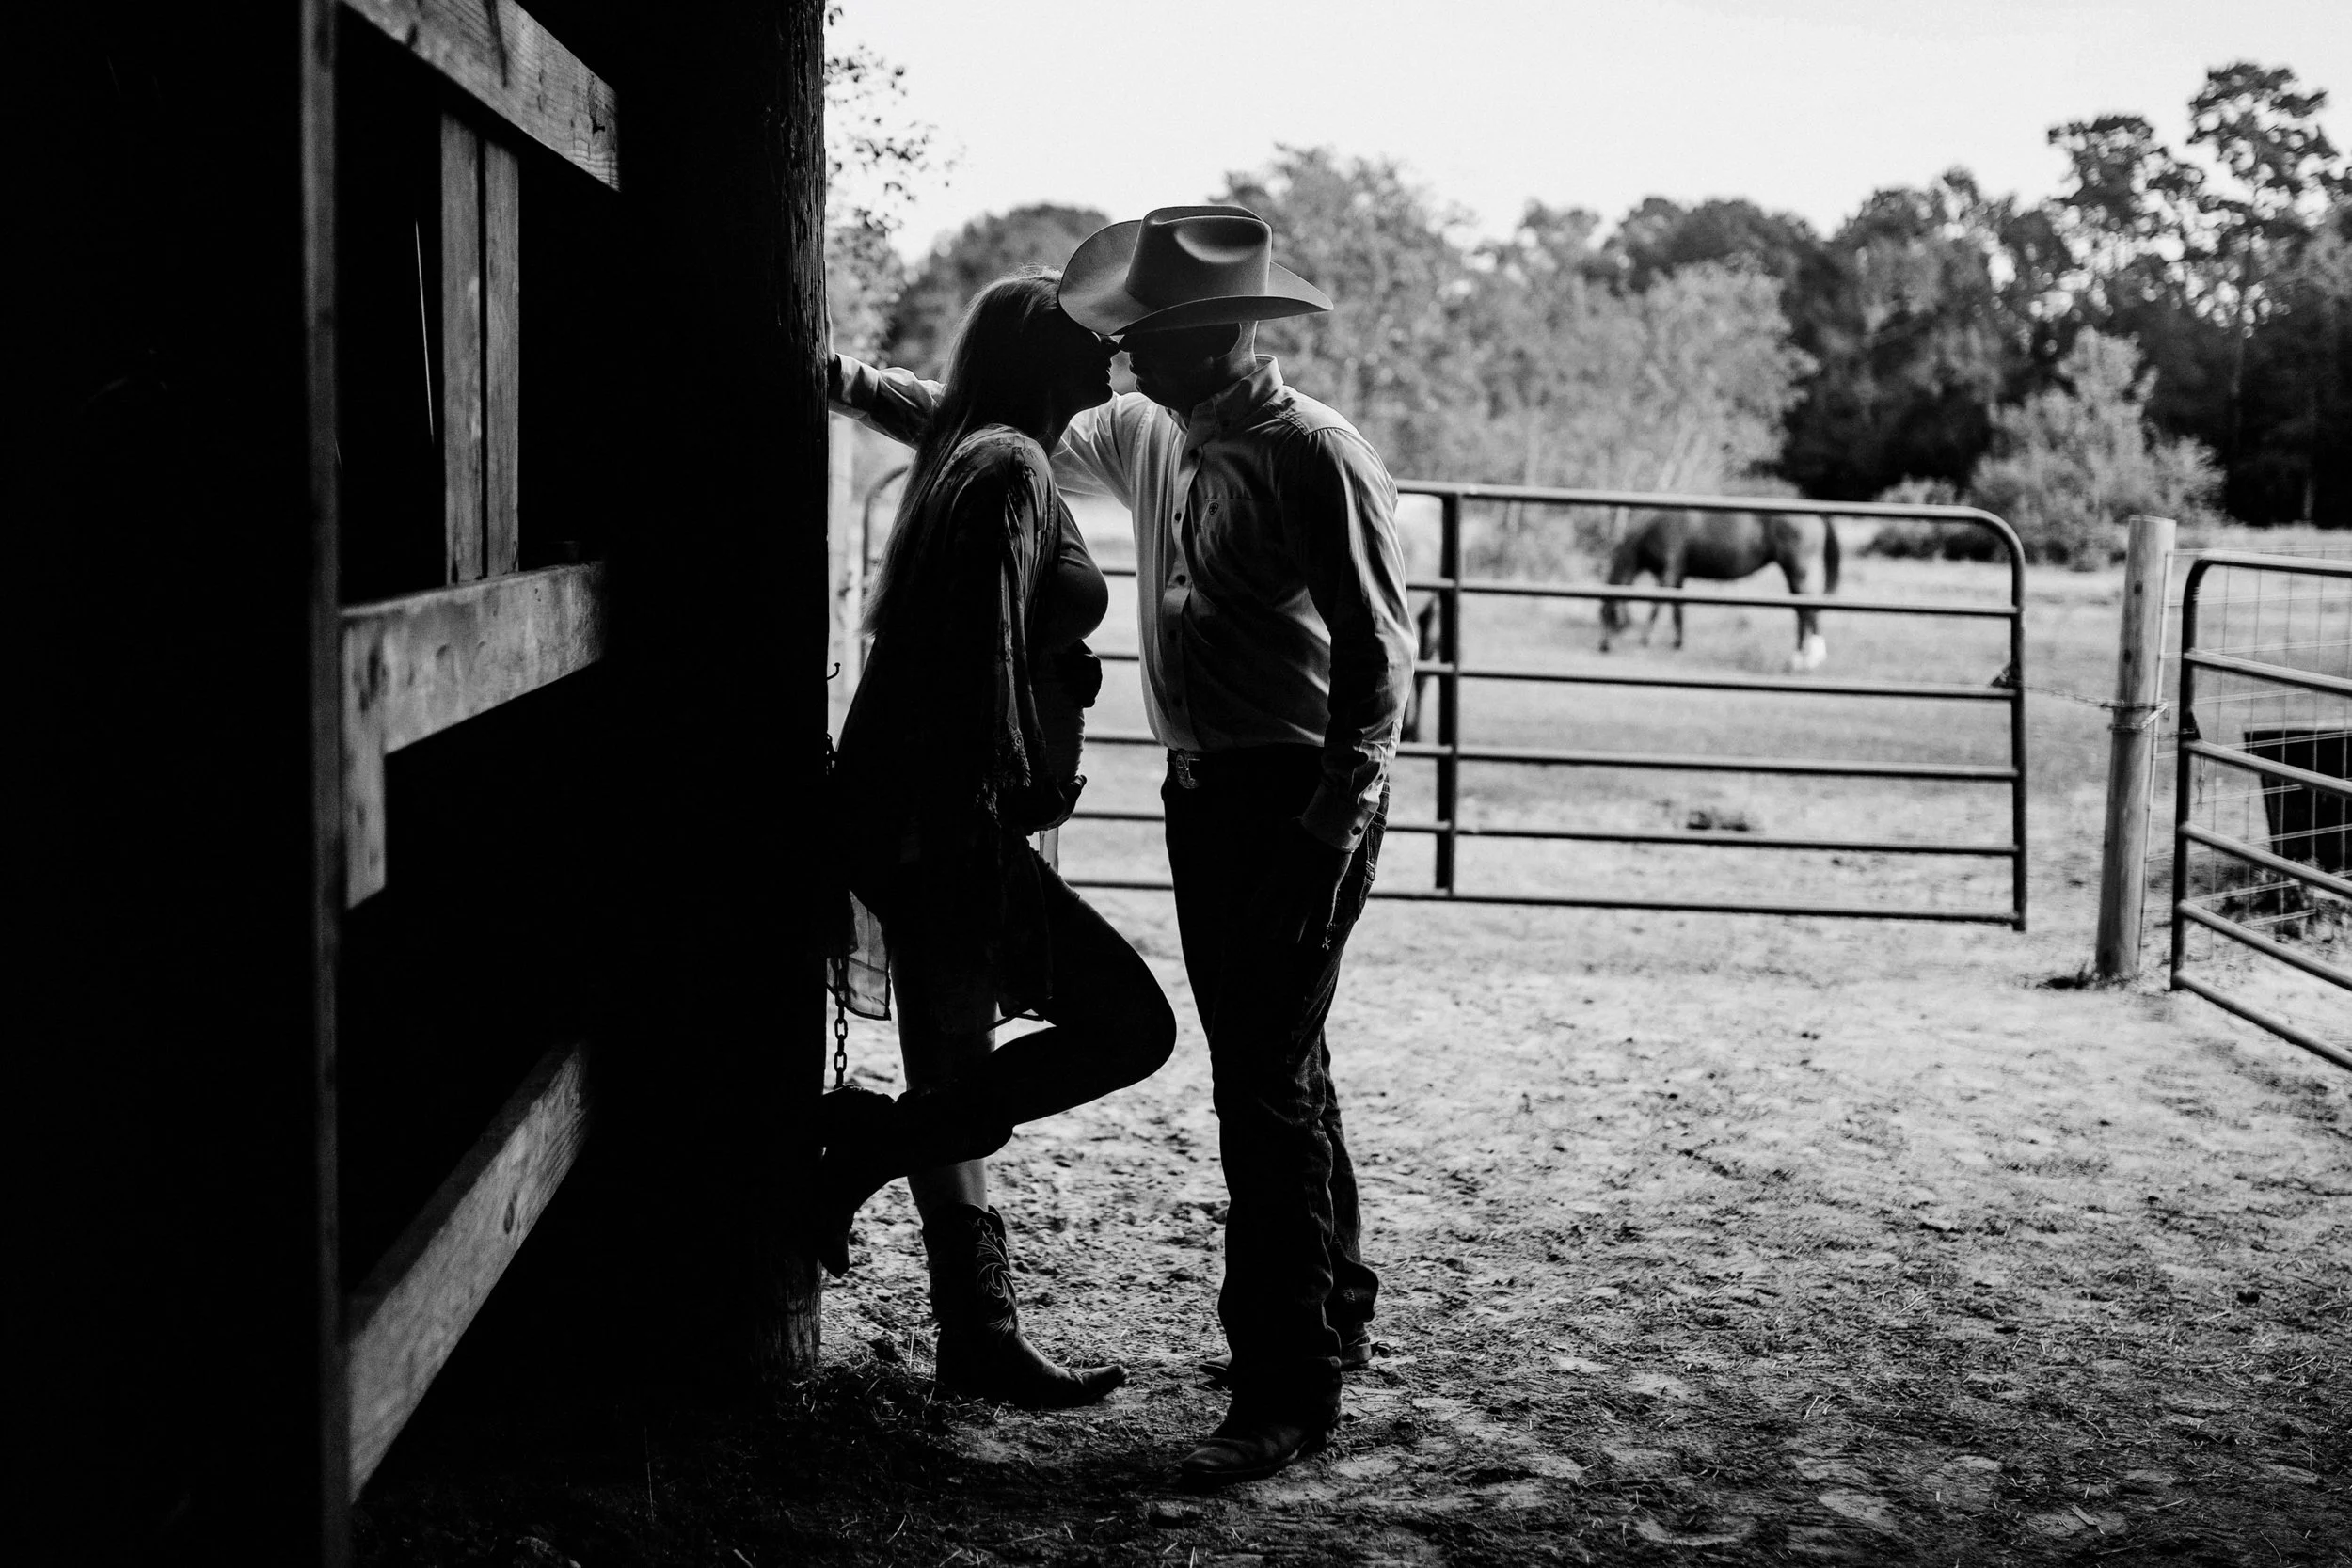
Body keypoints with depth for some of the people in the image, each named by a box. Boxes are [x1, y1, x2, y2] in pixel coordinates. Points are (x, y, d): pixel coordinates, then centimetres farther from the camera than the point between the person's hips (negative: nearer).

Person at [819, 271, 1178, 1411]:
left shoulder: (963, 458, 19)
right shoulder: (1010, 470, -11)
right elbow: (988, 661, -20)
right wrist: (993, 811, -22)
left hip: (908, 819, 11)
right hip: (946, 823, -11)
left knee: (954, 1076, 13)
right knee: (1127, 1025, -8)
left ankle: (979, 1338, 21)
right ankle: (868, 1144, -4)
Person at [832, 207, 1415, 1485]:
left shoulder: (1316, 457, -17)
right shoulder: (1147, 435, 8)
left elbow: (1376, 660, -18)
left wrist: (1328, 839, -21)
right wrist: (847, 381, 19)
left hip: (1299, 797, -8)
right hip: (1203, 790, 9)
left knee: (1267, 1087, -7)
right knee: (1267, 1068, 18)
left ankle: (1286, 1399, 1)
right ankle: (1332, 1315, 35)